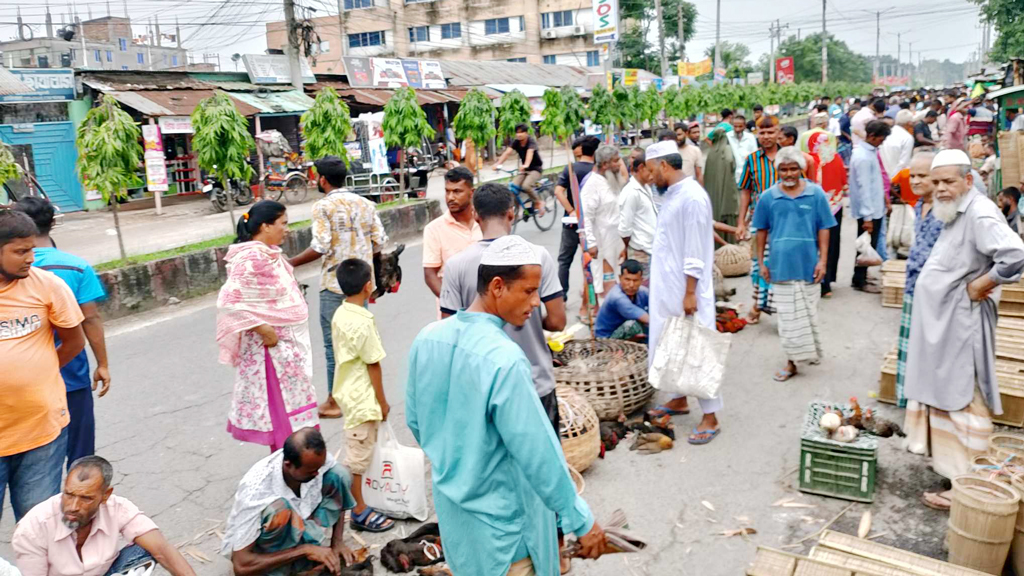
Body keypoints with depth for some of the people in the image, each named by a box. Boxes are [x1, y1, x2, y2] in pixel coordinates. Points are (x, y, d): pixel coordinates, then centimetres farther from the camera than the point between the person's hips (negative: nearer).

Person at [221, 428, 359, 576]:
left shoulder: (316, 460, -23)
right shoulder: (256, 489, -37)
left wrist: (337, 542, -15)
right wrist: (305, 549, -33)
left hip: (294, 531, 6)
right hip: (256, 548, -6)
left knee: (339, 475, -16)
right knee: (279, 509, -39)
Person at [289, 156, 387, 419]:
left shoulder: (323, 206, -9)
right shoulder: (365, 203, 7)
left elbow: (320, 248, -17)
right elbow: (380, 241, 4)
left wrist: (292, 263, -4)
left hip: (334, 284, -5)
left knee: (334, 343, 4)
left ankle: (335, 401, 11)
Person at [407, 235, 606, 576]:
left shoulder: (427, 339, -8)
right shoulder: (505, 360, -30)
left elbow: (415, 421, 5)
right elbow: (538, 453, -25)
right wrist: (581, 521, -14)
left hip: (449, 501, 7)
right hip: (499, 518, -6)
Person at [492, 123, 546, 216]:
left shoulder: (531, 141, -20)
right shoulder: (516, 142, -5)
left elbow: (530, 152, -39)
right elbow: (507, 152, -18)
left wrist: (526, 165, -59)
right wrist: (497, 163, -35)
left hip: (536, 168, -6)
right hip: (524, 169, 6)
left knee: (526, 186, -29)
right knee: (513, 187, -16)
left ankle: (539, 203, -5)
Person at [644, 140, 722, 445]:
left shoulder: (692, 197, -18)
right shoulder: (671, 195, 10)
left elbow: (695, 252, -20)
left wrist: (690, 293, -20)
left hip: (686, 289, -9)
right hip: (667, 288, 9)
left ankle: (710, 418, 7)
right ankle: (680, 399, 33)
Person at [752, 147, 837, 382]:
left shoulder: (816, 194, -3)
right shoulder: (768, 197, -1)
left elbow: (824, 229, 0)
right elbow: (762, 231, 6)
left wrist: (823, 261, -5)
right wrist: (761, 262, 4)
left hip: (808, 265, 0)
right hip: (781, 265, 1)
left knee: (809, 314, 13)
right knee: (788, 317, 7)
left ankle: (812, 352, 31)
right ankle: (792, 361, 18)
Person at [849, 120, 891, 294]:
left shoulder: (869, 151, 8)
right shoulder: (863, 157, -21)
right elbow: (864, 188, -23)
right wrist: (867, 217, -23)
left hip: (874, 208, 9)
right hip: (868, 211, -9)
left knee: (868, 245, 17)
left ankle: (861, 276, 28)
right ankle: (860, 282, 11)